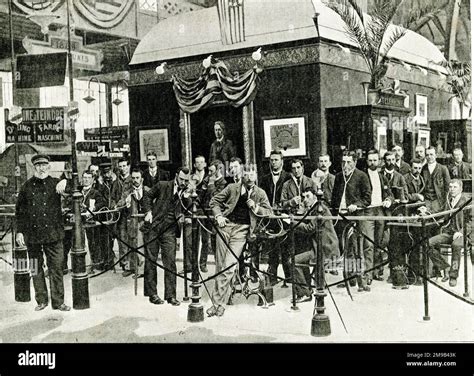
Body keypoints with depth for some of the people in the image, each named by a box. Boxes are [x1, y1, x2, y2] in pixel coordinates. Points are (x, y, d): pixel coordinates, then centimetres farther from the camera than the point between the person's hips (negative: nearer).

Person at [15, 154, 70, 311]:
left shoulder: (56, 184, 2)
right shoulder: (27, 186, 6)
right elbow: (20, 211, 9)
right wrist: (19, 231, 4)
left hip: (53, 234, -2)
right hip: (32, 235, 2)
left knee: (56, 268, 1)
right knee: (36, 269, 9)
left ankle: (58, 301, 10)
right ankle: (41, 300, 22)